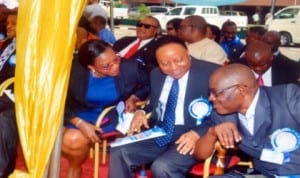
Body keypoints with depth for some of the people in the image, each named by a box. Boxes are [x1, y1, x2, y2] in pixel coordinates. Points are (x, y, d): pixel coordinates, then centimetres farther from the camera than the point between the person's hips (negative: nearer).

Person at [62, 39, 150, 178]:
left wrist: (133, 99, -15)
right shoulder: (74, 71, -20)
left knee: (74, 140, -24)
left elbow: (147, 86, 2)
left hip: (113, 116, -2)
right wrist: (81, 124, -24)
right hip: (79, 115, 2)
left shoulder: (130, 68, -19)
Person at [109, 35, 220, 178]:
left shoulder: (211, 72, -8)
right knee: (119, 153, -13)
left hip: (190, 137, -5)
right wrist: (141, 112, 0)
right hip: (158, 133, 6)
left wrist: (197, 133, -25)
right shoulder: (156, 74, 11)